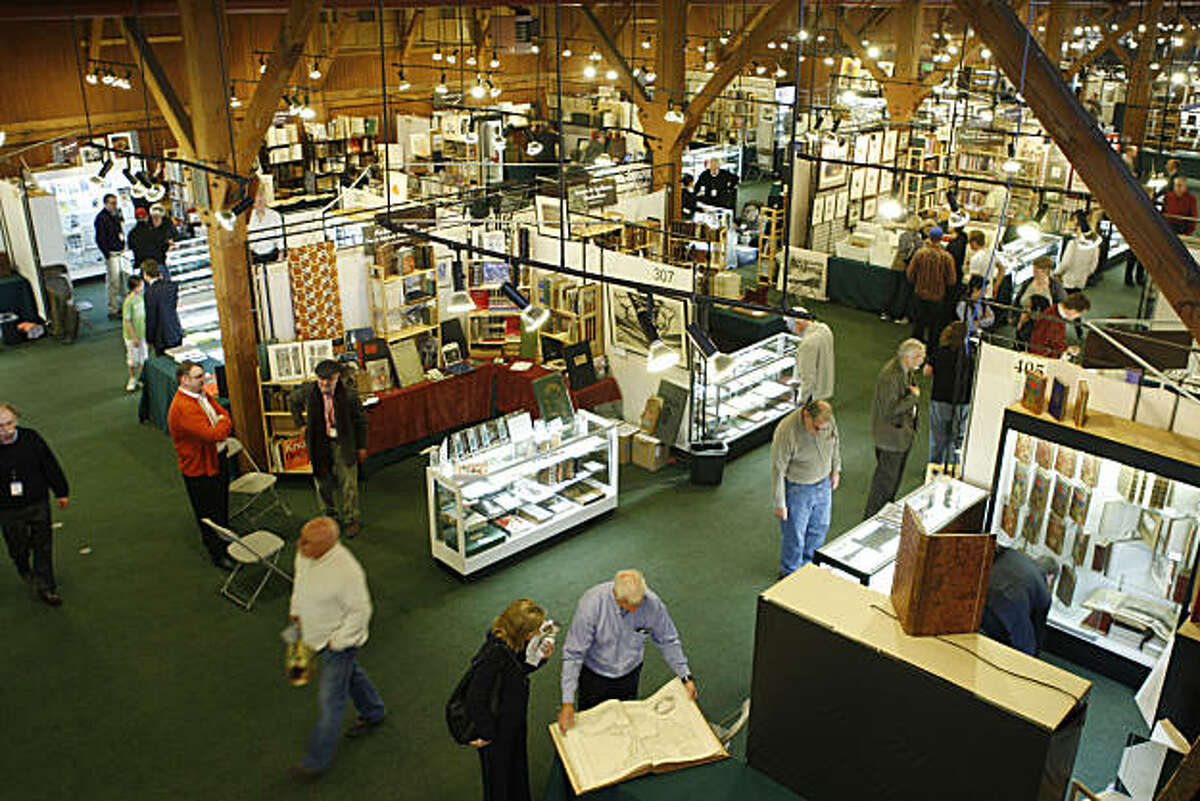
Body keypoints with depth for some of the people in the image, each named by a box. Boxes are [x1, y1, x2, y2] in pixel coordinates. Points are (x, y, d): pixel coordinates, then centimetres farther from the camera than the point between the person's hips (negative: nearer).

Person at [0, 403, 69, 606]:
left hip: (38, 503, 1)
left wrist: (61, 492, 7)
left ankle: (45, 587, 20)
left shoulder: (31, 438, -10)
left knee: (43, 546, 7)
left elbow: (51, 466, 1)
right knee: (18, 547, 14)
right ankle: (24, 570, 47)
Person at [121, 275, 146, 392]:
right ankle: (132, 379, 24)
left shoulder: (140, 296, 0)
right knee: (132, 360, 8)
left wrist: (146, 330, 16)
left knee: (143, 358, 13)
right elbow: (127, 321, -18)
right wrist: (134, 337, -17)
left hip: (142, 333, 6)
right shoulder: (128, 301, -21)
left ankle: (139, 378, 28)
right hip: (132, 335, -6)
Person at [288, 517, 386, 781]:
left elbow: (360, 611, -26)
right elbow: (299, 580, 9)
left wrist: (337, 642, -19)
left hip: (339, 642, -8)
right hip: (315, 634, 8)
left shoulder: (346, 572, -37)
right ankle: (374, 712, 54)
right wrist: (296, 612, 11)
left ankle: (317, 761, 19)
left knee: (330, 702, 4)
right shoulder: (305, 554, -14)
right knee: (350, 673, 29)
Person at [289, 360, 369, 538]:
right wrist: (300, 423, 8)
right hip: (319, 443, 3)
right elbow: (292, 400, 15)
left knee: (348, 483, 2)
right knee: (323, 483, 15)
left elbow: (360, 421, -3)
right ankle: (332, 513, 37)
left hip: (343, 444, -3)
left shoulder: (349, 394, -15)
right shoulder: (307, 391, -8)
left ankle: (350, 520, 18)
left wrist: (361, 446, -1)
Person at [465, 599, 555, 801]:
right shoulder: (494, 654, -37)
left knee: (518, 767, 30)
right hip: (498, 726, -8)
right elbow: (476, 698, -29)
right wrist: (486, 734, -17)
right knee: (498, 778, 19)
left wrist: (541, 657, -14)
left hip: (516, 720, 8)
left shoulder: (516, 642, -14)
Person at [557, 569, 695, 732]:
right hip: (594, 675, -2)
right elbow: (573, 654, -27)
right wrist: (567, 702, -27)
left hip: (629, 675, 2)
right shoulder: (591, 604, -33)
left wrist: (686, 676, -5)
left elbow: (668, 641, -6)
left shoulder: (652, 603, -26)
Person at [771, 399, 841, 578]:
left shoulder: (829, 420, -16)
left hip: (823, 484, 6)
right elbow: (778, 469, -23)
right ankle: (789, 573, 34)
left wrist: (836, 469, 16)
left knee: (819, 528, 22)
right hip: (797, 489, -6)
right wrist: (780, 504, -18)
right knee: (794, 535, 10)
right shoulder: (786, 431, -32)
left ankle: (808, 564, 47)